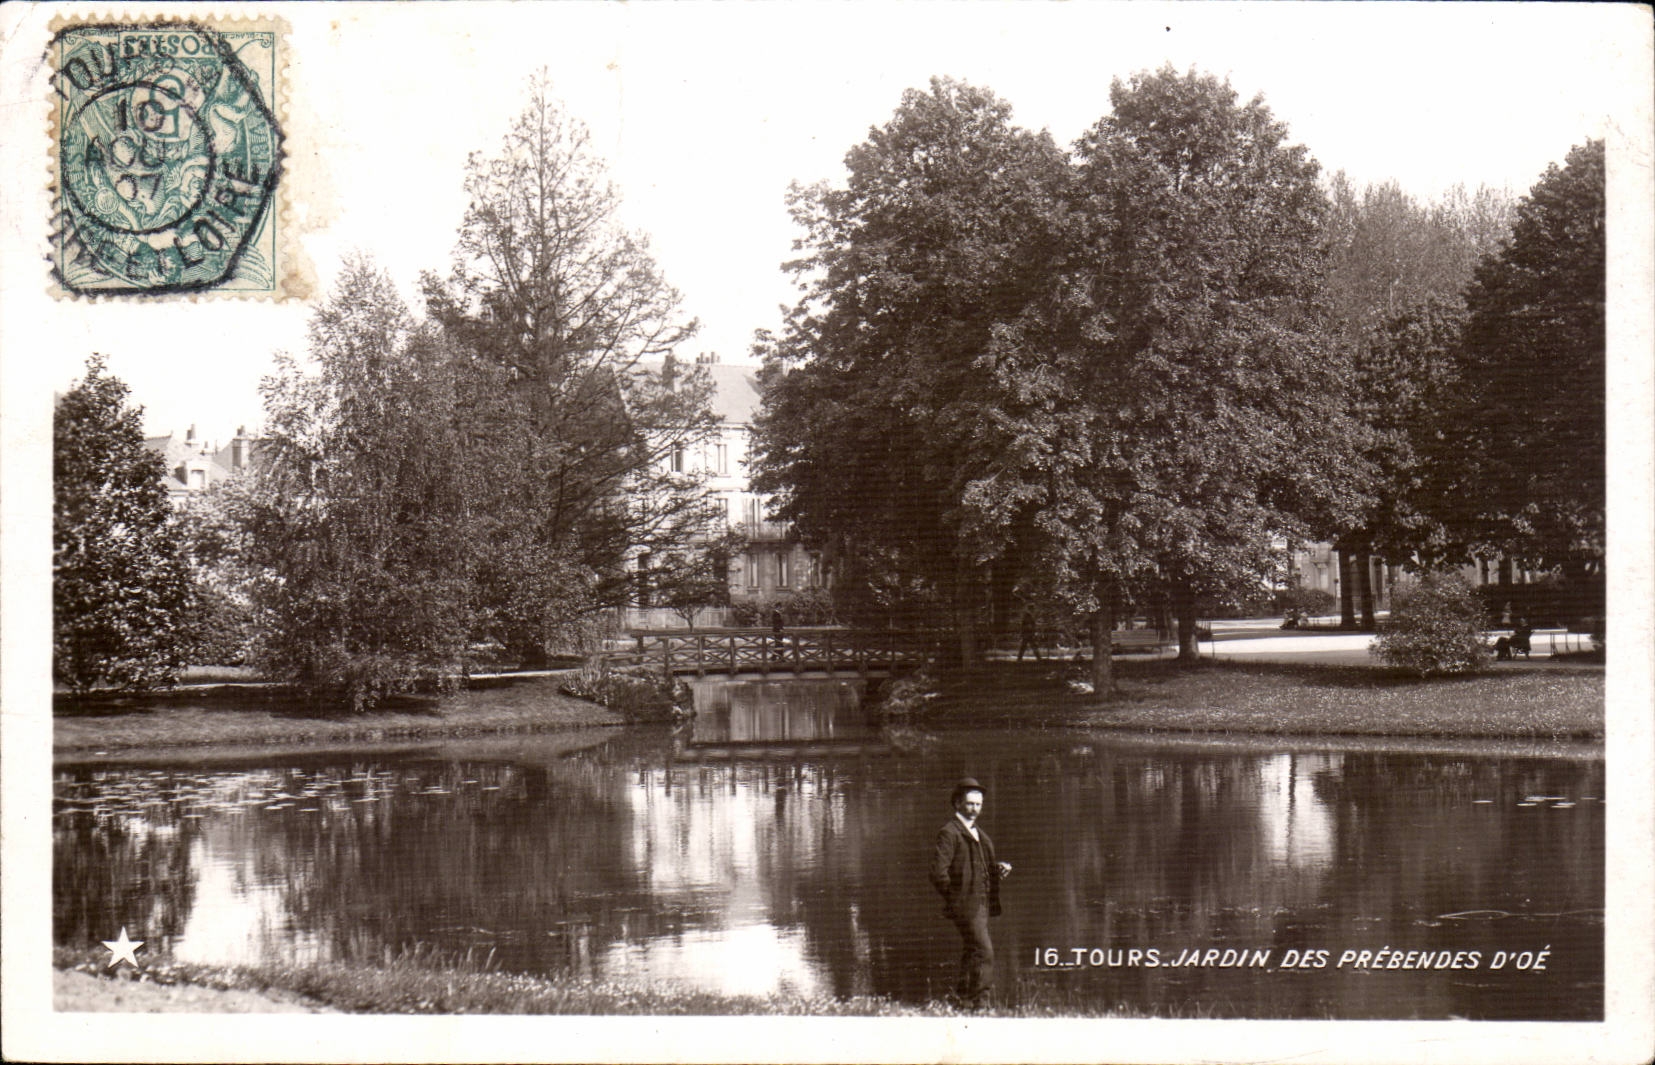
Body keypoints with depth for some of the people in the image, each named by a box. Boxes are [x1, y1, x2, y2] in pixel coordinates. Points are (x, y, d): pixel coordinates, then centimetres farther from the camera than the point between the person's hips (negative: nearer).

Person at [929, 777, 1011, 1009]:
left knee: (971, 953, 15)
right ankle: (979, 1000, -11)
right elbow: (938, 872, -16)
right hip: (965, 904, -9)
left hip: (981, 904, 9)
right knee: (984, 952, -14)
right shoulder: (949, 833, -10)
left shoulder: (978, 833, 19)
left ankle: (964, 999, 24)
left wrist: (999, 869, 7)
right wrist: (954, 898, -13)